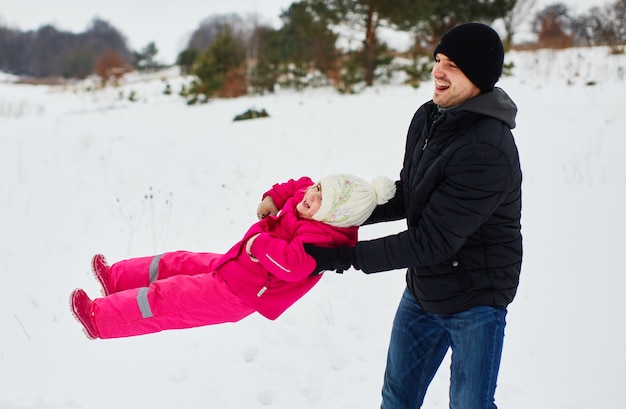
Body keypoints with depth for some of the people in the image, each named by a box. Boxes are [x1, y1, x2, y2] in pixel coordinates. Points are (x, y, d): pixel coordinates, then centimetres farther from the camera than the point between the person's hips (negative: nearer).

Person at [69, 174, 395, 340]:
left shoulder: (321, 237, -31)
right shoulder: (305, 197, -4)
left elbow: (292, 263, -46)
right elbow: (297, 184, 17)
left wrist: (259, 242, -33)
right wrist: (274, 197, 1)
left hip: (235, 294, -10)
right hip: (234, 266, 10)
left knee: (164, 300, -3)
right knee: (180, 263, 21)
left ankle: (100, 320, 10)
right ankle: (116, 279, 39)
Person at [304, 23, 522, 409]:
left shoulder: (488, 152, -29)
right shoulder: (428, 118, -2)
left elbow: (431, 242, -28)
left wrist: (344, 256, -24)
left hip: (474, 302, -8)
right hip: (423, 290, 8)